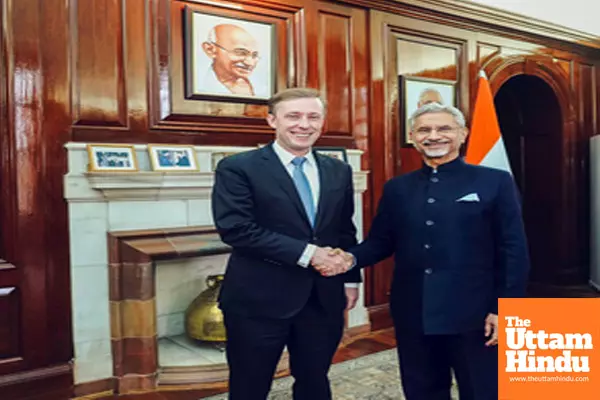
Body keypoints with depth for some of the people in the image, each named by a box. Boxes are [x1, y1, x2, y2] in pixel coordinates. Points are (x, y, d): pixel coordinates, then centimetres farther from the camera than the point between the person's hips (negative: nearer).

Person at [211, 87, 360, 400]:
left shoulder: (338, 171, 9)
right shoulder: (237, 168, -9)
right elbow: (236, 229, -18)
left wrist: (350, 279, 9)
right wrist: (307, 253, -19)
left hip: (323, 299, 5)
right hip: (258, 301, -4)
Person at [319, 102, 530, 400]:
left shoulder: (495, 182, -1)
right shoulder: (397, 188, 9)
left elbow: (513, 251, -3)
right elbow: (380, 242, 9)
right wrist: (351, 258, -11)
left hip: (474, 316, -3)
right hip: (413, 316, 4)